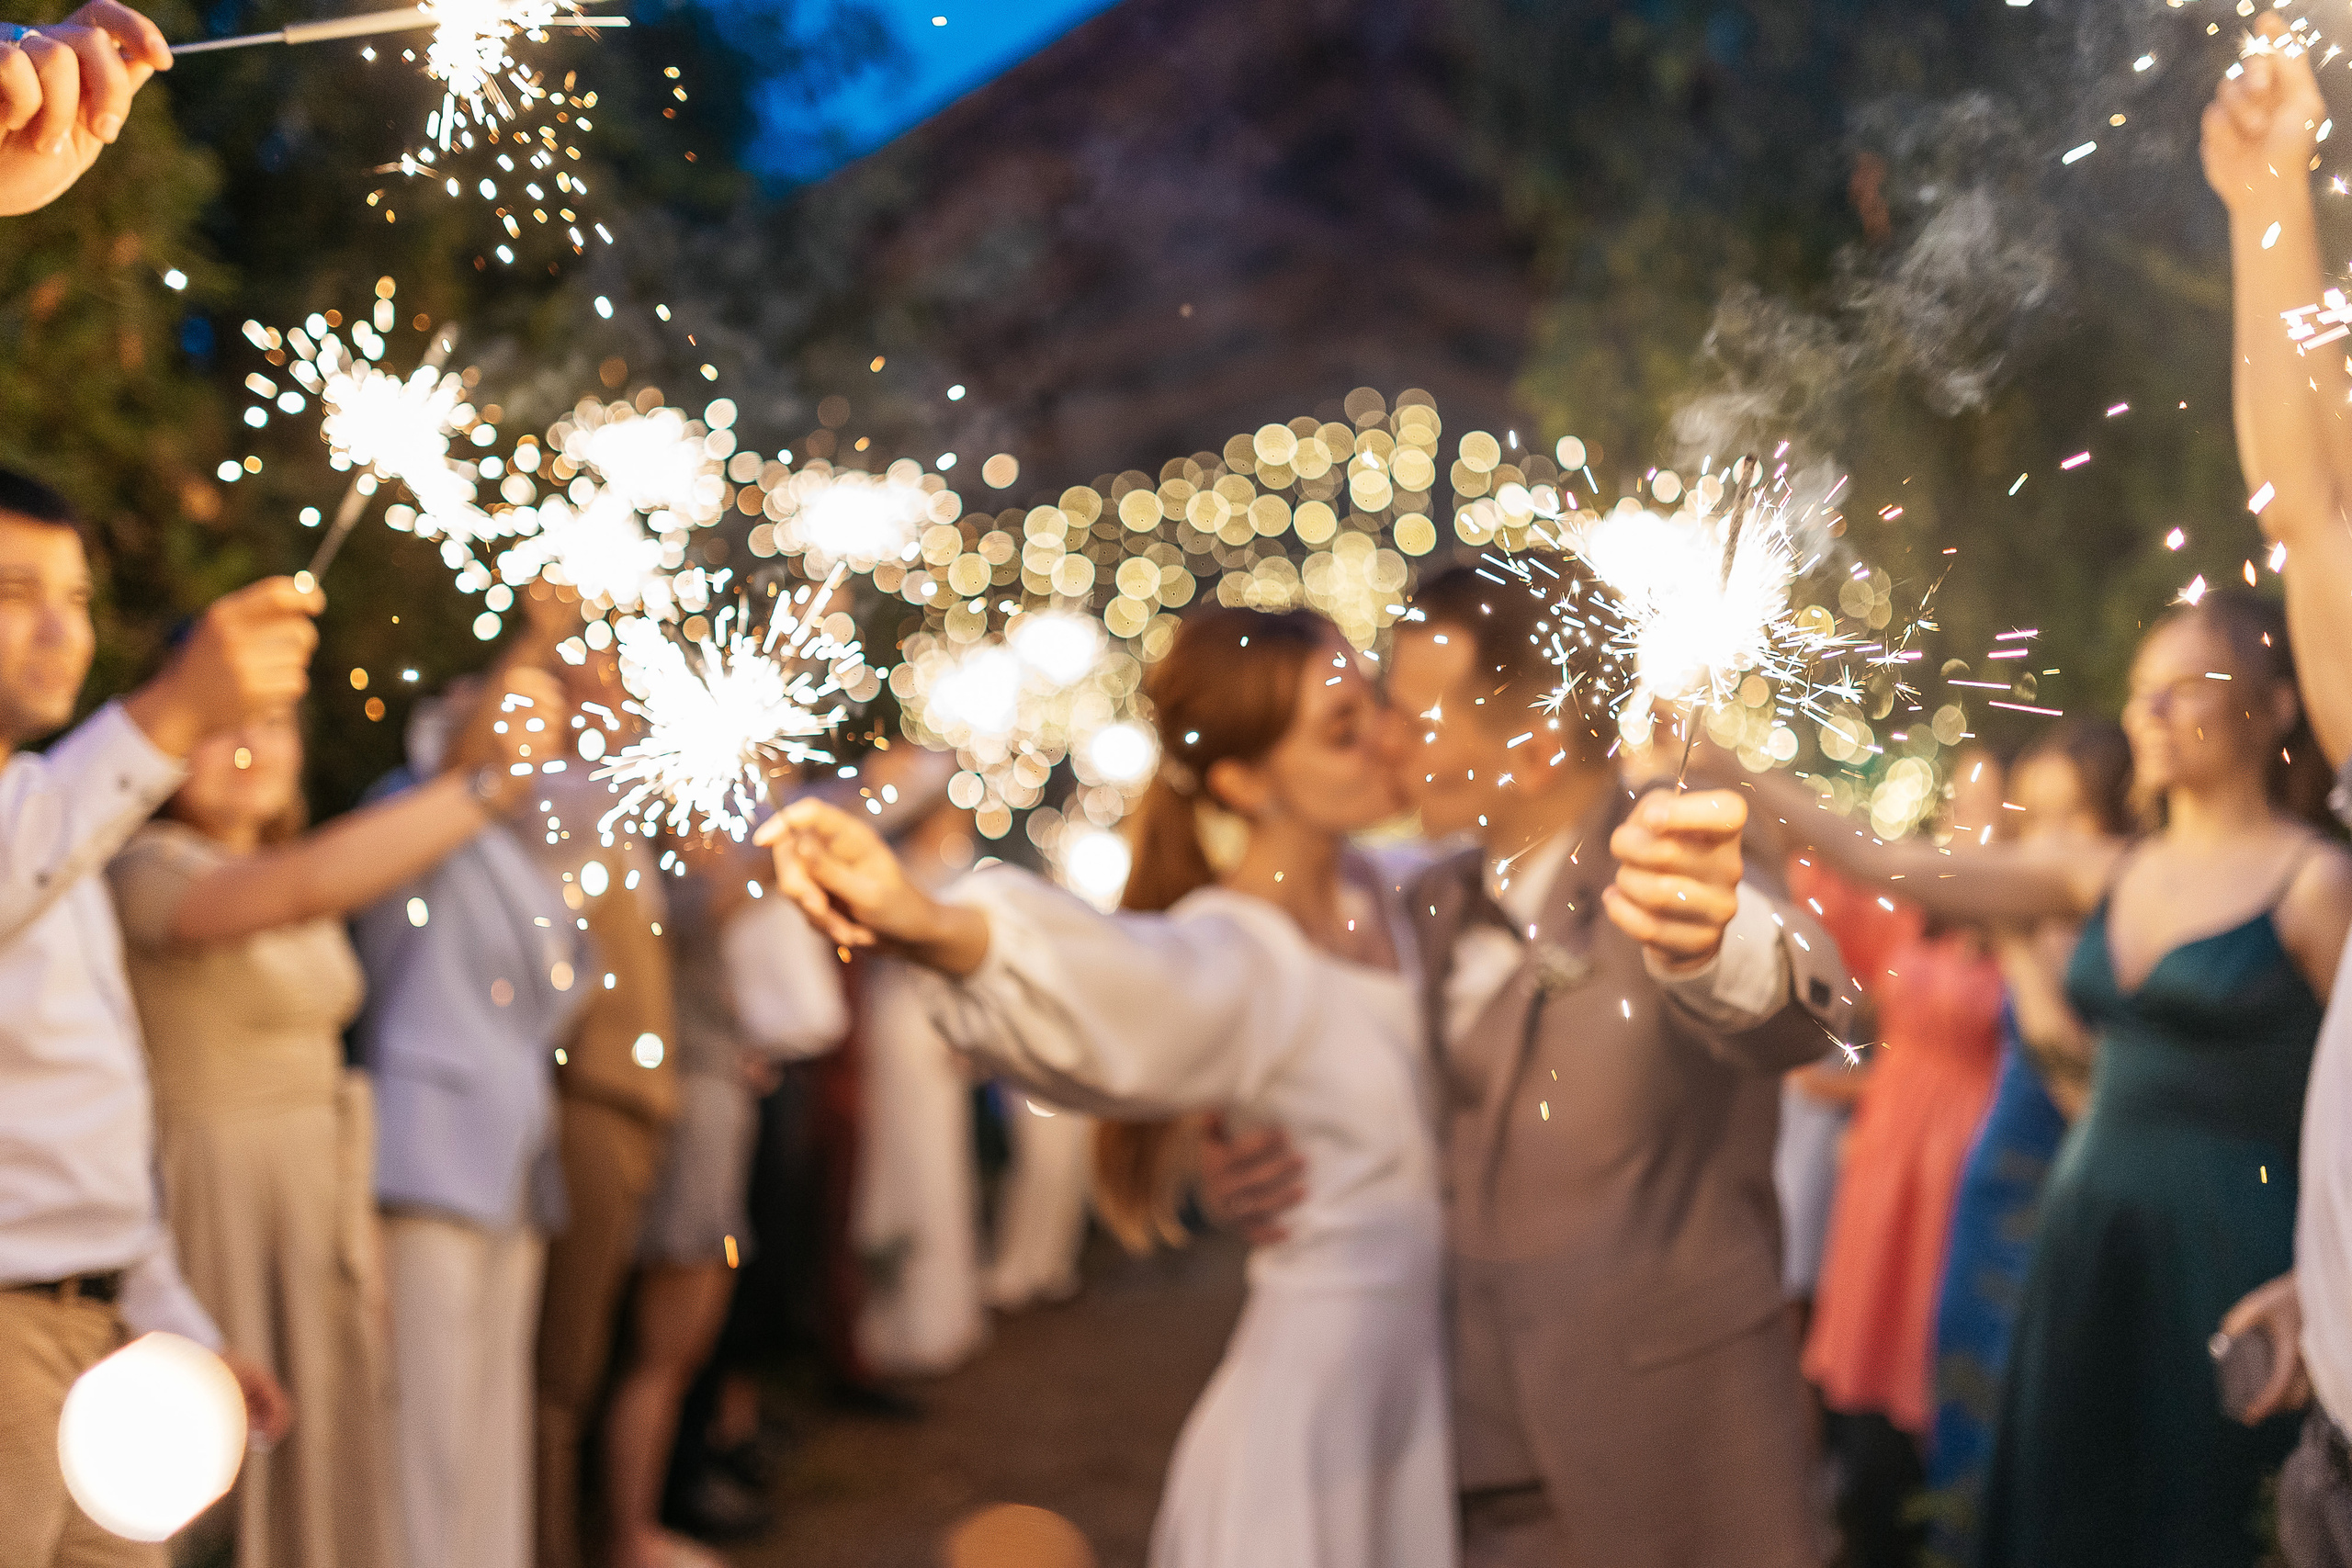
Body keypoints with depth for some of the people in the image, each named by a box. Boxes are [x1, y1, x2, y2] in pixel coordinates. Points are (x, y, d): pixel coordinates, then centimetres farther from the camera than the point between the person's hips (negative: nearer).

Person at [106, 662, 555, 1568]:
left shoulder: (277, 869, 14)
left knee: (317, 1470, 12)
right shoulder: (150, 871, -14)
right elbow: (303, 886, -34)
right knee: (216, 1489, -4)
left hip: (317, 1213, 9)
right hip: (216, 1220, -9)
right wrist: (480, 782, -41)